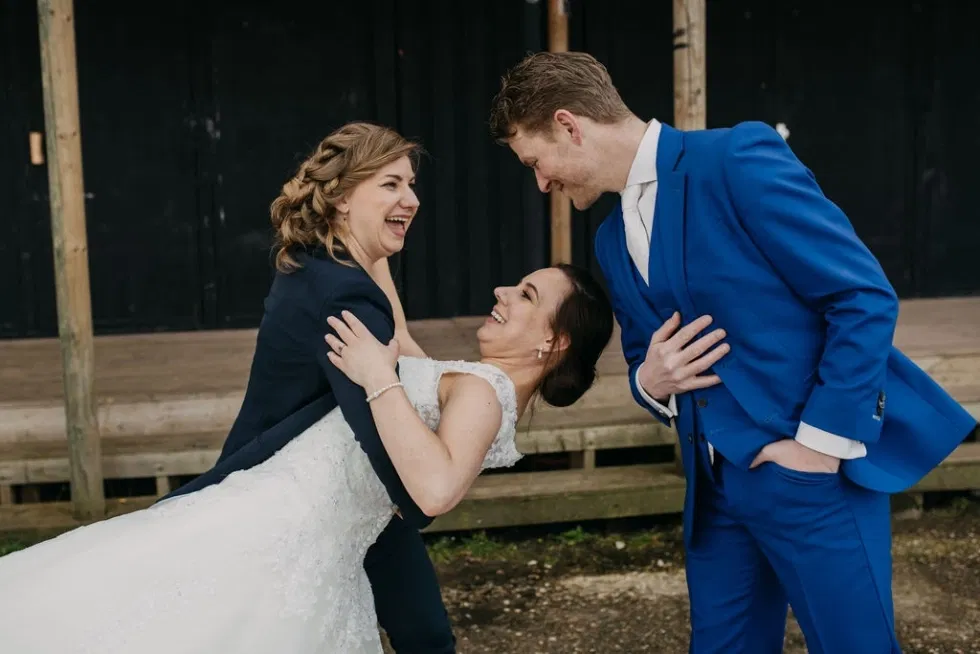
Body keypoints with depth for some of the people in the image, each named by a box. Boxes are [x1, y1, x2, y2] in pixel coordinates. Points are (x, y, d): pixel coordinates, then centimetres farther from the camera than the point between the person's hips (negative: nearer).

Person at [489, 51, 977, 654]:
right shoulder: (612, 241, 11)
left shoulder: (737, 159, -13)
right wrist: (651, 382, -4)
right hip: (715, 484, 7)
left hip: (814, 470, -7)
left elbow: (866, 297, -15)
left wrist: (820, 444, -16)